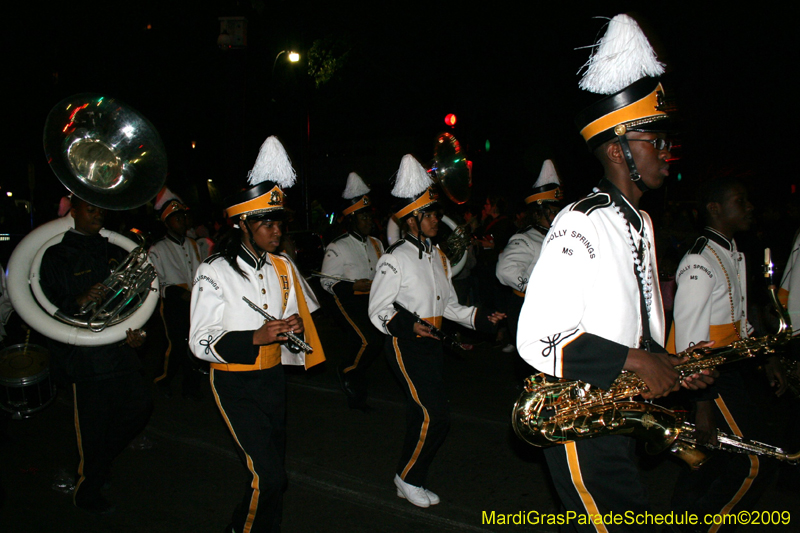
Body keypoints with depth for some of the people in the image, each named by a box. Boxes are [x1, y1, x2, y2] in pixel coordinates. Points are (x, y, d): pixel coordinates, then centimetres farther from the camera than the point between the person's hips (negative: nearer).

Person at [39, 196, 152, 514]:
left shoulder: (114, 252, 15)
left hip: (121, 349, 5)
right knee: (92, 425, 2)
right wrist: (79, 301, -24)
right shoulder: (57, 256, -1)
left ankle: (101, 462, 32)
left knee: (140, 408, 7)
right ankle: (86, 492, 22)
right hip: (85, 354, -5)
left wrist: (136, 331, 2)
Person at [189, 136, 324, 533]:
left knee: (273, 467, 17)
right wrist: (256, 338, -27)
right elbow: (201, 342, -15)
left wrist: (295, 326, -8)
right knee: (268, 477, -11)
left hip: (274, 378, 6)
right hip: (236, 385, -6)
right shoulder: (214, 273, -13)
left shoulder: (281, 266, 4)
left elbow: (296, 315, 17)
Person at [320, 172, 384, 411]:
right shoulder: (337, 248, -7)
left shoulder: (376, 244, 14)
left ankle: (357, 401, 24)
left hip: (373, 301, 7)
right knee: (371, 341, -23)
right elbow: (327, 282, -7)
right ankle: (346, 372, 6)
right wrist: (355, 286, -19)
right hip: (349, 301, -6)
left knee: (361, 346, 11)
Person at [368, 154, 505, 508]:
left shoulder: (438, 258, 14)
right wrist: (407, 325, -28)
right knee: (434, 416, -12)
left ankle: (412, 483, 27)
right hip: (405, 344, -8)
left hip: (431, 344, 8)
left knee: (423, 416, 12)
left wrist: (481, 318, 9)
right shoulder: (395, 259, -11)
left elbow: (448, 305, 21)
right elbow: (378, 309, -12)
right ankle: (408, 478, 9)